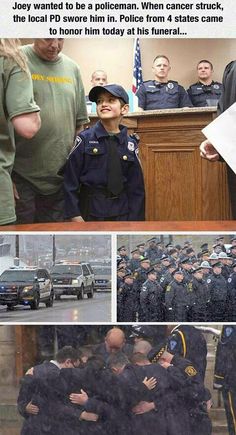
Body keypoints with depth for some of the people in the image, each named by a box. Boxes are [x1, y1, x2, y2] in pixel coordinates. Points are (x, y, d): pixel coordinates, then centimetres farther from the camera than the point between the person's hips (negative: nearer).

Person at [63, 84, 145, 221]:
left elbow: (136, 186, 3)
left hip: (122, 212, 2)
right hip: (91, 210, -2)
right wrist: (74, 214, -10)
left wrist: (134, 219, -2)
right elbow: (70, 179, -6)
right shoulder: (84, 140, -6)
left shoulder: (130, 144, 1)